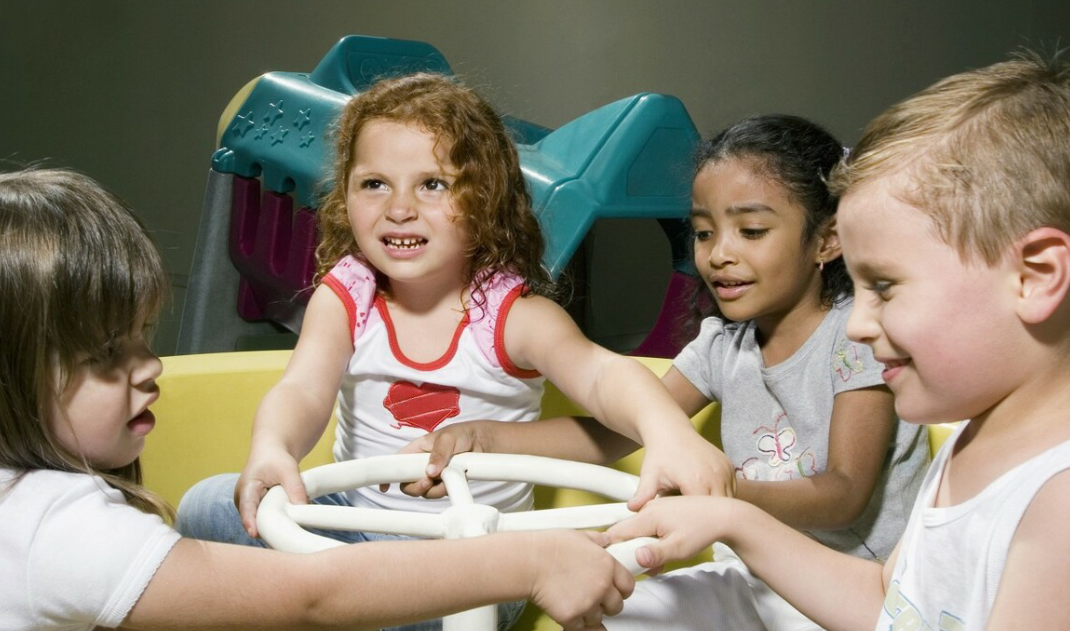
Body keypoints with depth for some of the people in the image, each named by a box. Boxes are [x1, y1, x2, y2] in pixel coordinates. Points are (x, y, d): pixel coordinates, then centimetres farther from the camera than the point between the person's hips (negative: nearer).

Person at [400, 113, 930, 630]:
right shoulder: (723, 343, 6)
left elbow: (845, 493, -21)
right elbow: (617, 432, -1)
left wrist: (726, 494, -41)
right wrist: (485, 437, -17)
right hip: (750, 575, 6)